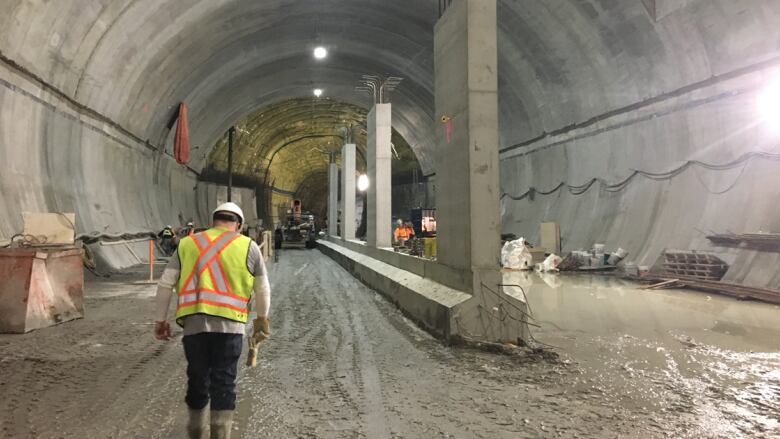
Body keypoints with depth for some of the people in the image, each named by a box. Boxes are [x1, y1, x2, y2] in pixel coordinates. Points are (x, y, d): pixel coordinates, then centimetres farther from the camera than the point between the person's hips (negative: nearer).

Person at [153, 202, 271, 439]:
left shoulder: (187, 243, 13)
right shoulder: (248, 246, 7)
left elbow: (165, 283, 10)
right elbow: (262, 289, 10)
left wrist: (160, 319, 17)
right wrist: (262, 318, 23)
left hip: (194, 323, 3)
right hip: (229, 324, -2)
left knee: (197, 377, 17)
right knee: (224, 381, 6)